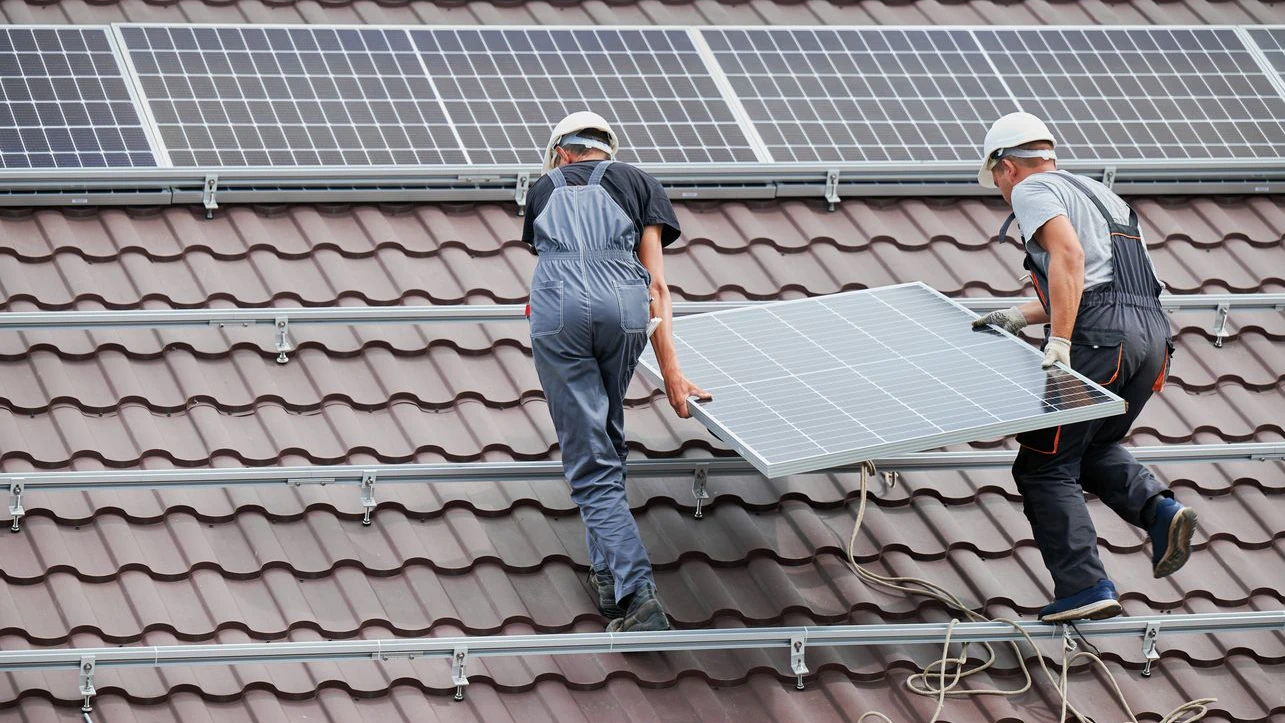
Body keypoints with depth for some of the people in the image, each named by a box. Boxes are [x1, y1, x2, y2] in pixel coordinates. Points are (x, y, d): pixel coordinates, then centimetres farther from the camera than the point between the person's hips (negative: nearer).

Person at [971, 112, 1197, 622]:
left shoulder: (1034, 189, 2)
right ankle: (1159, 511, 1)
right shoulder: (1097, 193, 29)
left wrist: (1058, 341, -23)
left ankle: (1085, 589, -8)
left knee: (1044, 466, 0)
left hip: (1100, 337, -9)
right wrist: (1016, 318, 33)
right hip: (1152, 331, 9)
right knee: (1094, 447, 26)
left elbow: (1068, 256, -17)